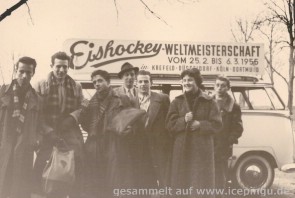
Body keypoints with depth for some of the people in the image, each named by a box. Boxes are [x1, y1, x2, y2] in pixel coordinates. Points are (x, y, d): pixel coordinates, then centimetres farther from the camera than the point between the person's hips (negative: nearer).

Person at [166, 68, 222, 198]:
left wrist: (200, 125, -16)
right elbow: (169, 125, 3)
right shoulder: (177, 102, 9)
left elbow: (217, 124, -1)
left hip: (202, 150, -2)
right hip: (182, 150, 2)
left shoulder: (209, 102, 3)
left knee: (202, 183, 0)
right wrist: (184, 120, -15)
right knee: (182, 183, 3)